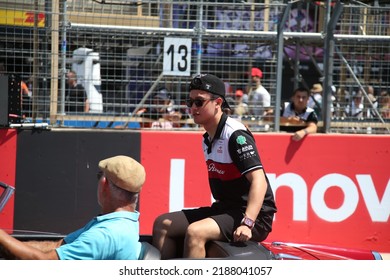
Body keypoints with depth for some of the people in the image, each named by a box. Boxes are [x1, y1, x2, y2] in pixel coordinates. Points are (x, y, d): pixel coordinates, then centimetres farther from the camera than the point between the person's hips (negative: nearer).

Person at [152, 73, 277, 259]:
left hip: (253, 215, -10)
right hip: (224, 209, 10)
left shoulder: (236, 135, -16)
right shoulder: (208, 139, 13)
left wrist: (247, 223, -35)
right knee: (162, 224, 3)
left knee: (195, 232, -32)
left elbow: (259, 181, -25)